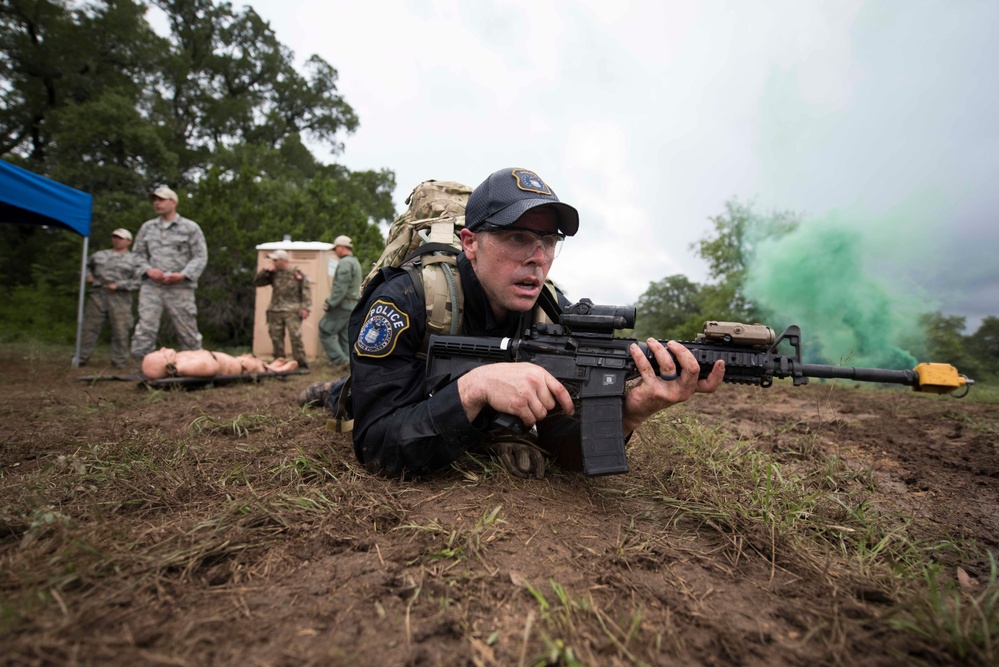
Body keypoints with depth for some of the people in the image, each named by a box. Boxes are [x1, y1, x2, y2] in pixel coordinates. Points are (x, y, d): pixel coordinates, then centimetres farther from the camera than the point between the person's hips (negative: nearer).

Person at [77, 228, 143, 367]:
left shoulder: (134, 259, 5)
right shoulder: (100, 255, 18)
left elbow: (137, 281, -4)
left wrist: (118, 285, -12)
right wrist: (87, 275, 12)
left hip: (120, 298, -3)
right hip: (97, 295, 4)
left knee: (120, 331, -1)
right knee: (89, 327, 5)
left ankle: (119, 361, 7)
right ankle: (81, 358, 14)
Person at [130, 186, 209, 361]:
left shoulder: (190, 227, 5)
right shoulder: (147, 227, 17)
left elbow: (200, 257, 0)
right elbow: (137, 254, 19)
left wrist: (183, 275, -13)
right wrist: (148, 269, -3)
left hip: (180, 288, -3)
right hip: (151, 286, 3)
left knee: (187, 332, 0)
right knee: (144, 330, -5)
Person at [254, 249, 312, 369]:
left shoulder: (297, 273, 0)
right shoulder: (273, 274, 14)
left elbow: (306, 290, -4)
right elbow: (256, 282, 17)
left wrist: (306, 308, -12)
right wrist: (264, 271, 2)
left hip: (292, 311, -5)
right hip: (275, 311, 5)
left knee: (295, 336, -12)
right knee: (276, 337, 7)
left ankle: (301, 362, -6)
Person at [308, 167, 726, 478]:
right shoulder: (405, 303, -36)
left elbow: (566, 449, -24)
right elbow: (374, 447, -39)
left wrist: (628, 413, -46)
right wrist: (475, 387, -54)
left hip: (477, 439, 3)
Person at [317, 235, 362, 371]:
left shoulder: (344, 263, -12)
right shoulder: (356, 262, 20)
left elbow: (340, 287, -21)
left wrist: (330, 303, -19)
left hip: (342, 304, -10)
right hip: (353, 305, 10)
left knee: (325, 332, -4)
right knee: (345, 336, 11)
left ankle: (340, 360, -8)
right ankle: (346, 362, 12)